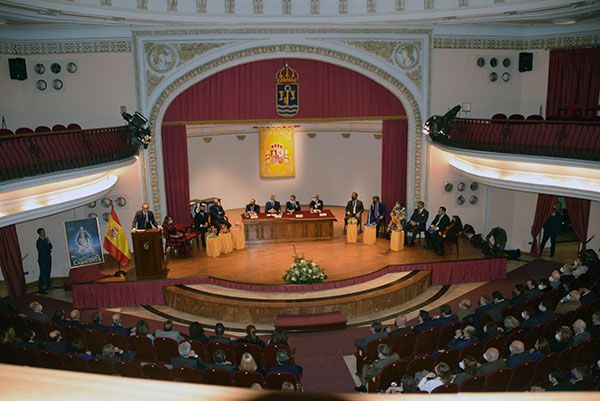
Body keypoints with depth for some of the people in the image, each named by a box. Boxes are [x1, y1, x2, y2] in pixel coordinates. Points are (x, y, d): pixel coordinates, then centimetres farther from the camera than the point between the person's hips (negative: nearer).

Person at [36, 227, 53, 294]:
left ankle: (48, 285, 31)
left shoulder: (45, 239, 9)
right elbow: (43, 249, -23)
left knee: (48, 273, 19)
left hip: (48, 259, 8)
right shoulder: (39, 241, -16)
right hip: (43, 260, -8)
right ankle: (40, 289, -5)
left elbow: (50, 247, 9)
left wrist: (48, 242, -7)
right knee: (43, 274, -8)